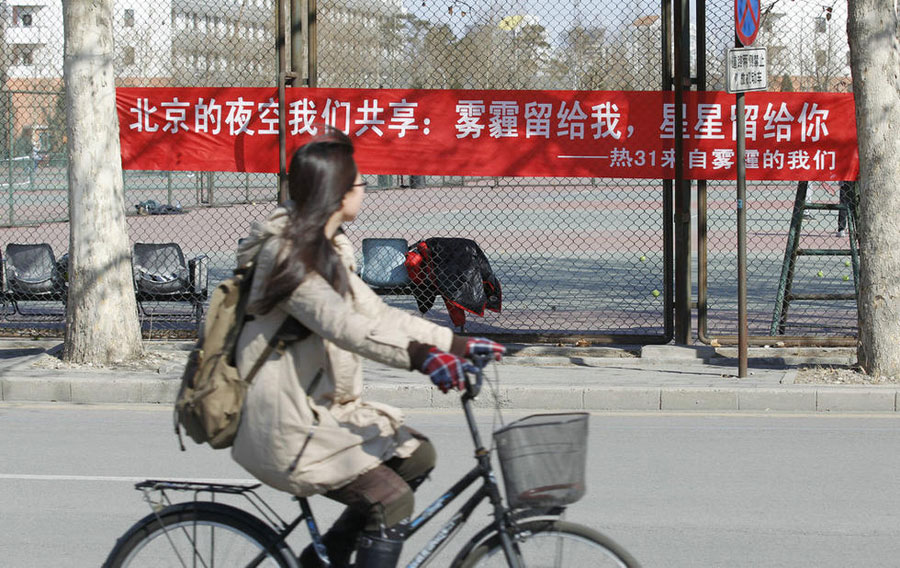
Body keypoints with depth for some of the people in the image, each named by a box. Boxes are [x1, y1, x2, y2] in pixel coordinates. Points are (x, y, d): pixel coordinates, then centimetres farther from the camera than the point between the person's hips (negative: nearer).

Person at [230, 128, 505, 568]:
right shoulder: (287, 253, -18)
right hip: (286, 428, -10)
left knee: (416, 454, 9)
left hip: (319, 410, 10)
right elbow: (341, 322, -32)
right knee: (392, 500, -16)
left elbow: (375, 313, 13)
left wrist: (455, 344, 5)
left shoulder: (327, 251, 14)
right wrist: (419, 355, -43)